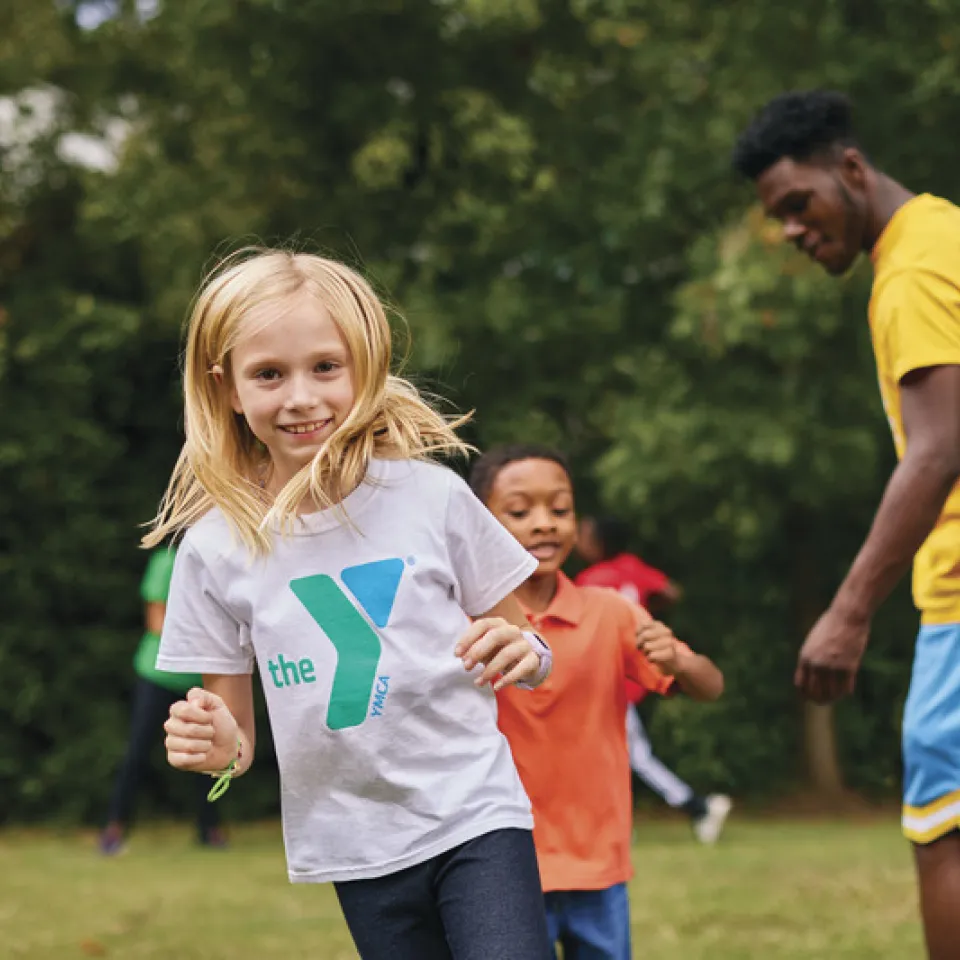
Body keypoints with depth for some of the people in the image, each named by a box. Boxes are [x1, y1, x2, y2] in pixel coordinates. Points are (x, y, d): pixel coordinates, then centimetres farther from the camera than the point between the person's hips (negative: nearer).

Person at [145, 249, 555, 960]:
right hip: (358, 846, 2)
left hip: (477, 818, -1)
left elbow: (516, 647, 7)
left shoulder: (432, 495, -4)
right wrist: (217, 747, -17)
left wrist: (521, 654, -16)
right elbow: (237, 733, 5)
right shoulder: (216, 546, -2)